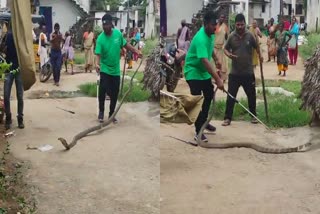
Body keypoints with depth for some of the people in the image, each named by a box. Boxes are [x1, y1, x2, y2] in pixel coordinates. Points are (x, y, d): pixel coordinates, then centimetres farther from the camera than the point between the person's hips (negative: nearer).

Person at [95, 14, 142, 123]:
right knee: (102, 90, -16)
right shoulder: (100, 38, -15)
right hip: (105, 70, -3)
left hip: (115, 70, 3)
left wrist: (136, 51, 10)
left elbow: (125, 44, 12)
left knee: (114, 94, 7)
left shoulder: (118, 33, -4)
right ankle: (101, 111, 6)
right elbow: (98, 54, -22)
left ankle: (111, 114, 23)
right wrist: (97, 64, -40)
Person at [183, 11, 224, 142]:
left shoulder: (210, 34, -4)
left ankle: (203, 121, 36)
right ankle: (198, 132, -5)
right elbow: (205, 61, -40)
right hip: (193, 72, -9)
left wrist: (216, 59, 15)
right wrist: (217, 79, -43)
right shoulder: (200, 39, -33)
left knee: (209, 95, 18)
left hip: (204, 72, 9)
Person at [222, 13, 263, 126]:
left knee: (251, 95, 11)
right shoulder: (231, 36, -4)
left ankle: (253, 116, 28)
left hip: (248, 72, 1)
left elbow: (256, 46, 13)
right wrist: (229, 54, -15)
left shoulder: (250, 35, -4)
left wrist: (260, 55, 5)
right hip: (234, 72, 0)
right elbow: (225, 49, 3)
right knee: (231, 95, 0)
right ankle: (227, 118, 9)